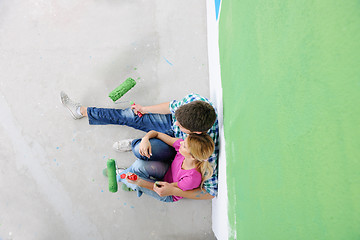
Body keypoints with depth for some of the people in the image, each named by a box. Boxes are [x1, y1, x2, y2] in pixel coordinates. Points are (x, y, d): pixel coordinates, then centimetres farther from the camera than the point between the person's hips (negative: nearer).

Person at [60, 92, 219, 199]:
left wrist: (173, 191, -38)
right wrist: (144, 109, 5)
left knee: (141, 151, -29)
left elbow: (211, 192, -31)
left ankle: (135, 144, 14)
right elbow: (173, 106, -10)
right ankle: (82, 111, 27)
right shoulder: (194, 100, -33)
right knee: (130, 116, 3)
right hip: (170, 123, 5)